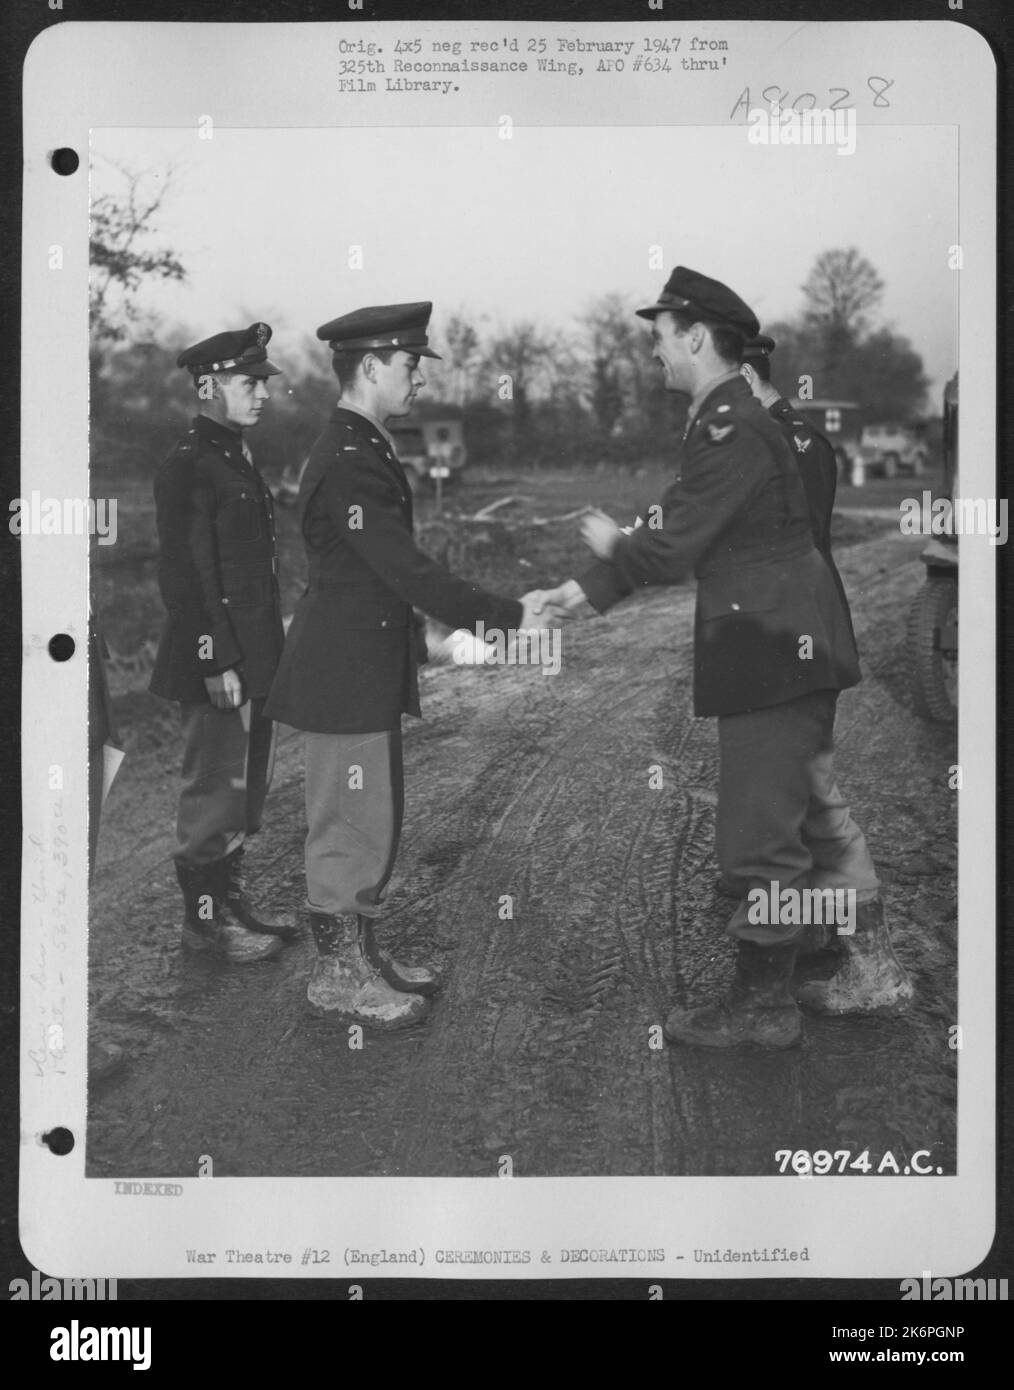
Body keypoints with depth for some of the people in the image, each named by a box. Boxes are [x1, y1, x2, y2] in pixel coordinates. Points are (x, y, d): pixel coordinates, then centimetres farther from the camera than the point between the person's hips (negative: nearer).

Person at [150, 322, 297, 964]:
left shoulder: (240, 459, 13)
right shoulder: (188, 466, -16)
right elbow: (184, 575, -19)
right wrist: (216, 662, -20)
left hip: (256, 659, 9)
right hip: (218, 663, -9)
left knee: (250, 784, 17)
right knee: (215, 788, 1)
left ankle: (231, 898, 30)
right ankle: (204, 917, 14)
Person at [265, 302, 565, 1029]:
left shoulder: (364, 449, 11)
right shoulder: (348, 463, -21)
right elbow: (406, 570, -25)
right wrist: (508, 615, -22)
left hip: (366, 667, 10)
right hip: (346, 673, -10)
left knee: (373, 819, 18)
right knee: (351, 823, 1)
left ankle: (362, 950, 29)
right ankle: (338, 972, 13)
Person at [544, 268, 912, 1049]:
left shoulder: (732, 431, -19)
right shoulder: (725, 420, 13)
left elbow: (673, 551, -19)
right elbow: (682, 537, 17)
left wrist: (612, 546, 1)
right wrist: (589, 592, 14)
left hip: (772, 651, -10)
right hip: (790, 643, 10)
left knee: (761, 835, 0)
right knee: (812, 811, 19)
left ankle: (762, 1007, 12)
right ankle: (872, 970, 29)